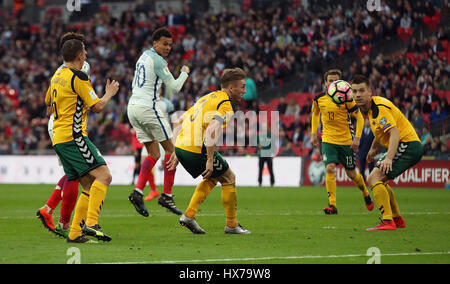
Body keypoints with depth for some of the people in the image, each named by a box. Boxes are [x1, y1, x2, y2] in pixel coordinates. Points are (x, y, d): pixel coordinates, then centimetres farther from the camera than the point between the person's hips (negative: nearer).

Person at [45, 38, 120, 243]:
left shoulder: (57, 77, 18)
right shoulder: (78, 77, -10)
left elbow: (49, 108, 29)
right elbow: (97, 106, -9)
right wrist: (109, 94, 9)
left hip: (58, 138, 9)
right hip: (73, 136, -9)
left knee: (90, 186, 9)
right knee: (103, 175, -15)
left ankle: (75, 233, 4)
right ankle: (91, 223, -28)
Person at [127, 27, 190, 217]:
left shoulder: (143, 57, 16)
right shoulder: (157, 61, -12)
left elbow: (134, 86, 25)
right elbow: (174, 87, -11)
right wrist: (184, 73, 5)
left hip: (133, 107, 9)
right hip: (147, 108, -9)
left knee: (154, 154, 10)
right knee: (170, 149, 0)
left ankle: (138, 192, -6)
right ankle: (167, 195, -4)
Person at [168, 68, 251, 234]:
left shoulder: (208, 97, 20)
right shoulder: (226, 106, -9)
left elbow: (181, 120, 23)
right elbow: (211, 130, -26)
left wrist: (177, 152, 25)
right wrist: (210, 160, -23)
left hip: (181, 146, 8)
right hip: (197, 149, -8)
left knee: (213, 178, 27)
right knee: (229, 178, 10)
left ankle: (189, 216, 16)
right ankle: (232, 225, 16)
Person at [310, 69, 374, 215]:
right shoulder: (319, 99, -1)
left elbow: (359, 118, -4)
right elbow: (315, 114, 20)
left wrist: (357, 138, -13)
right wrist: (313, 134, 15)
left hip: (346, 141, -1)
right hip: (328, 140, 1)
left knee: (351, 173, 8)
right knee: (330, 169, -19)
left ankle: (366, 194, 38)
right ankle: (332, 205, -18)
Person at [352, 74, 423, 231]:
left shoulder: (379, 107, -19)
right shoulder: (369, 107, 11)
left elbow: (395, 134, -30)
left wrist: (388, 158, -41)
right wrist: (374, 147, 37)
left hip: (407, 145, -10)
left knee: (374, 178, -21)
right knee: (379, 180, 23)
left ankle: (387, 222, -28)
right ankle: (397, 219, 31)